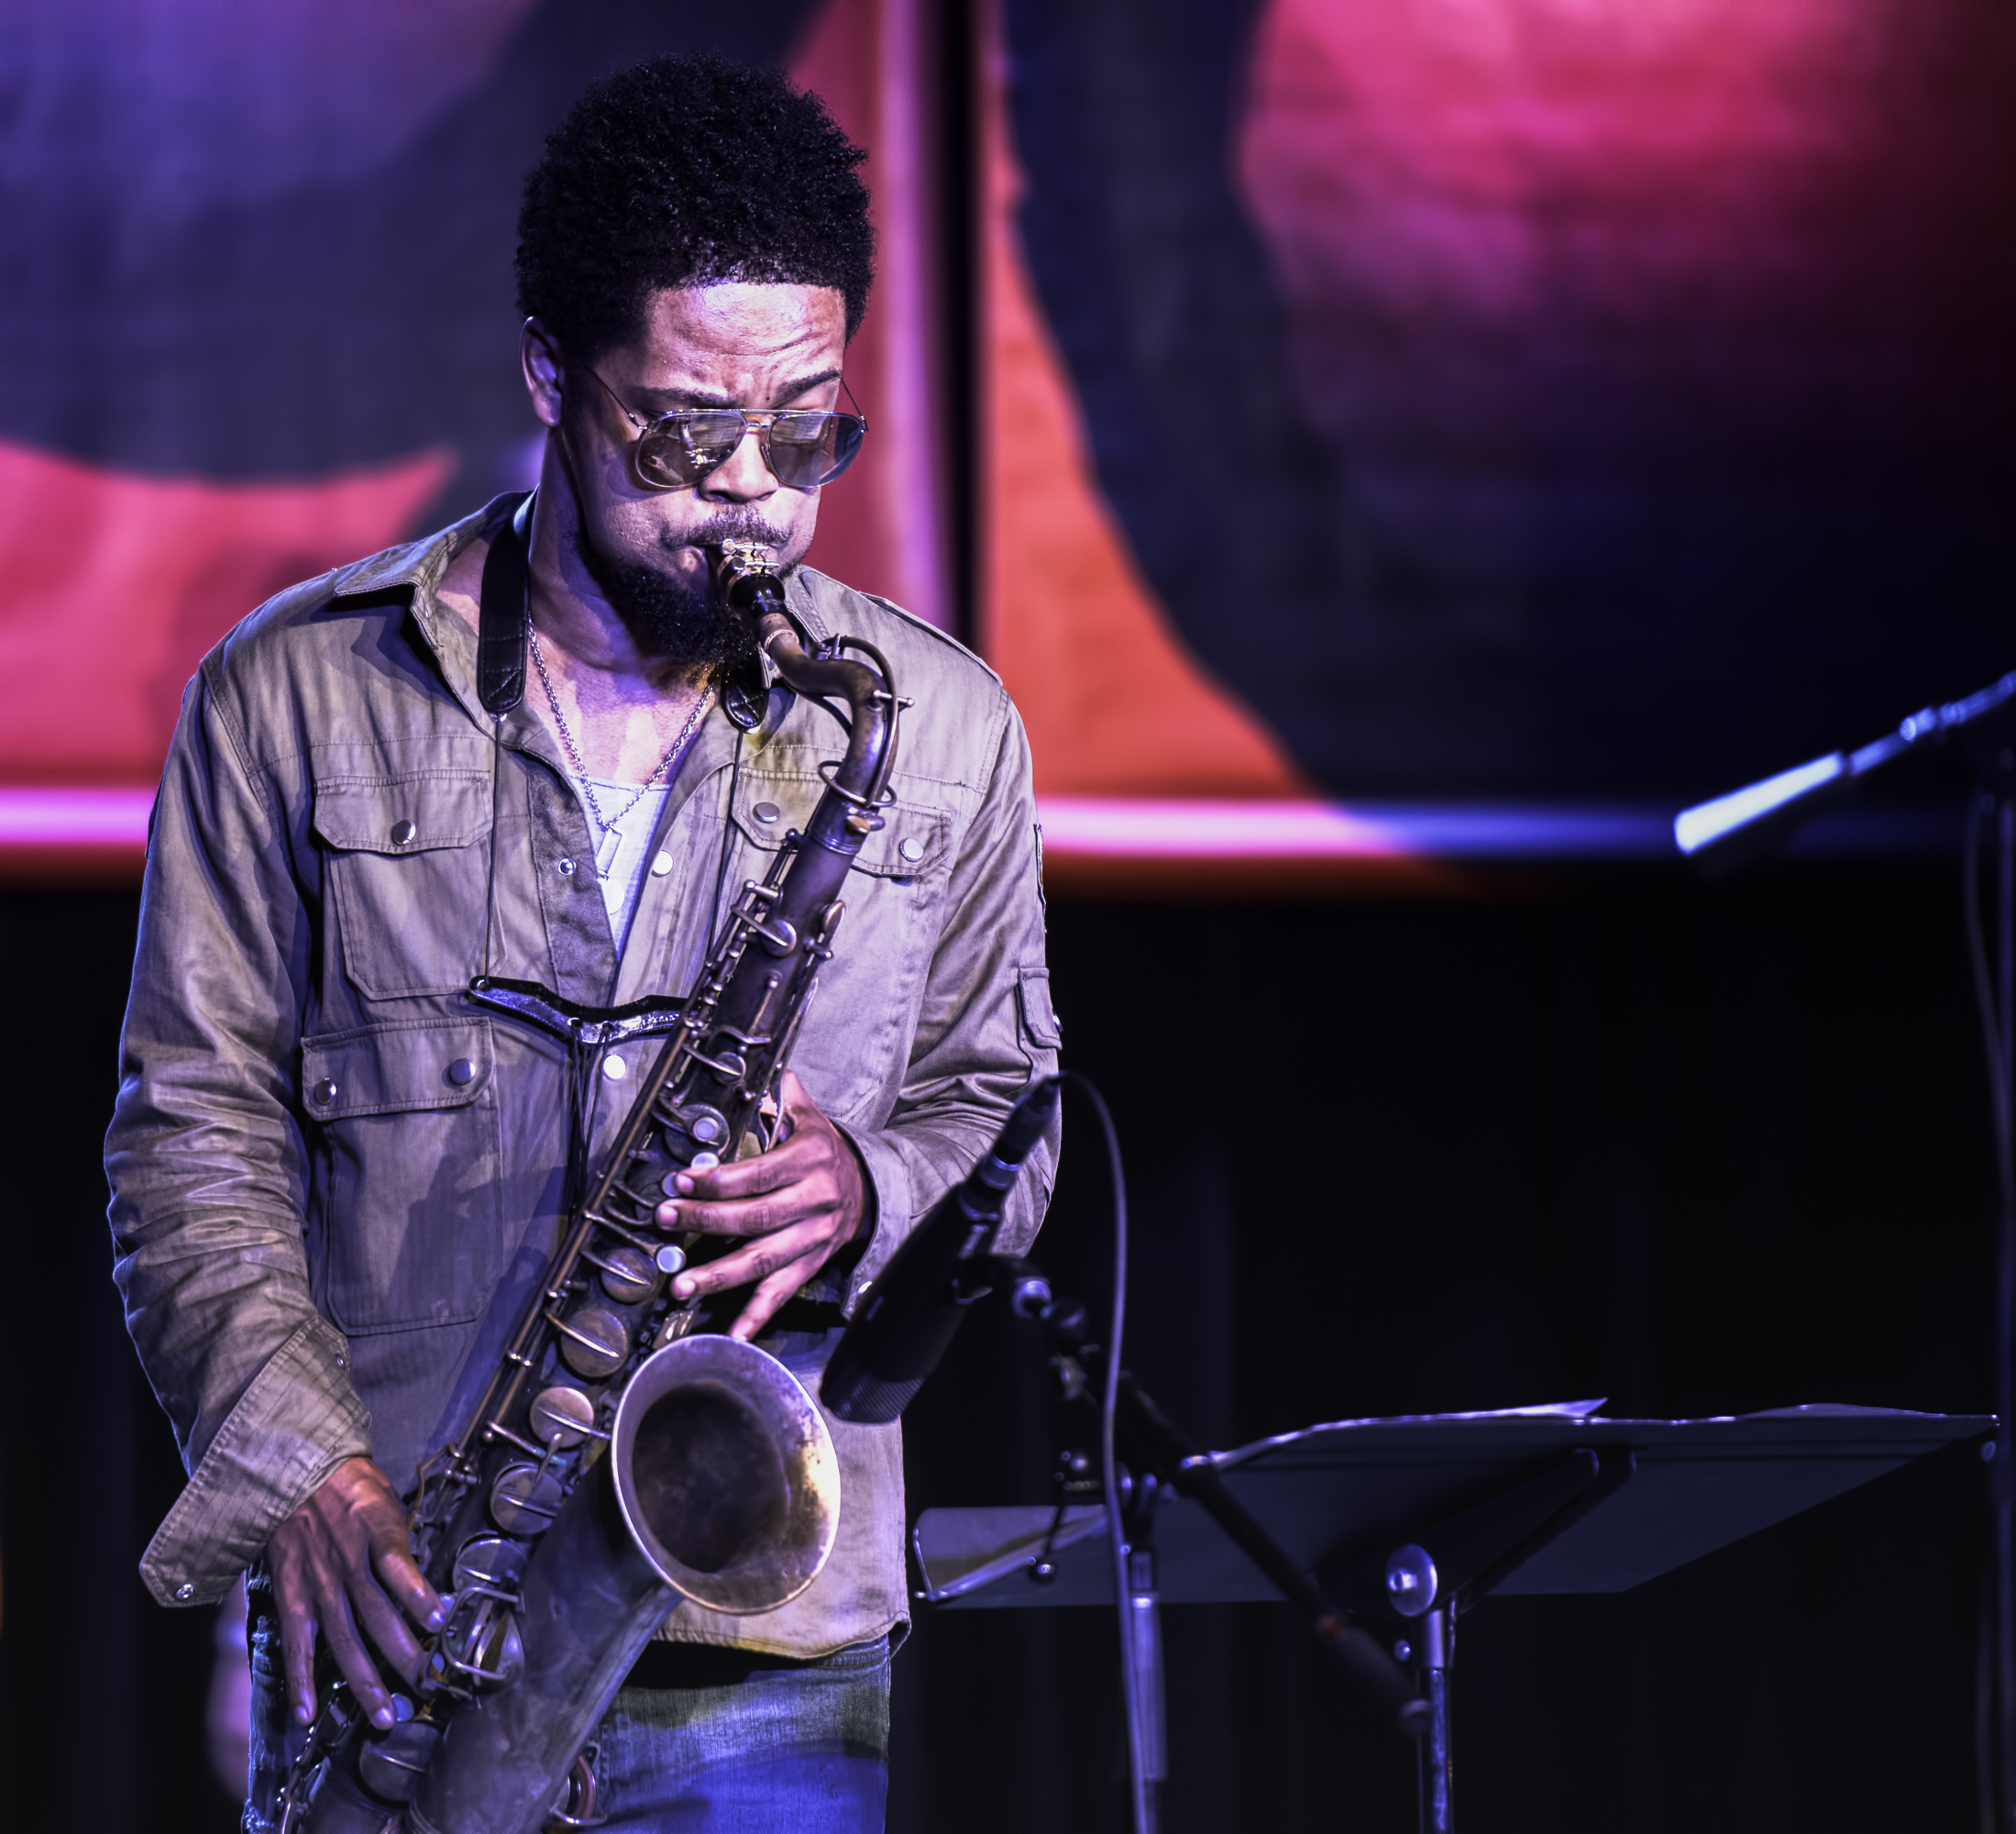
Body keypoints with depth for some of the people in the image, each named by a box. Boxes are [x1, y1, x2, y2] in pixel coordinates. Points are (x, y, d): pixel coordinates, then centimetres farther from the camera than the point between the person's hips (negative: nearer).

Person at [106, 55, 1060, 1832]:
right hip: (392, 1621, -1)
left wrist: (862, 1202, -8)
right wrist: (301, 1467, -12)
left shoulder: (942, 728, 8)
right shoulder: (293, 697, 3)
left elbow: (993, 1100, 16)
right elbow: (193, 1131, 2)